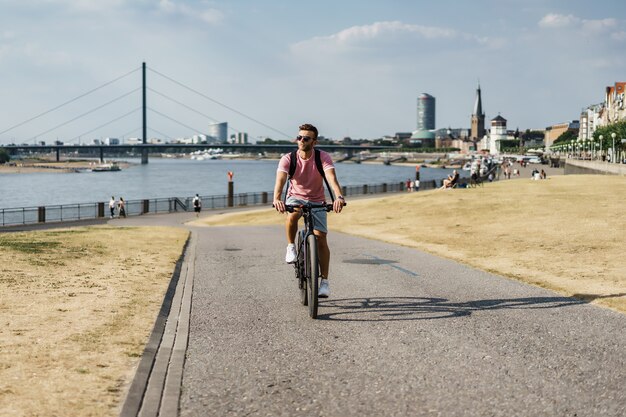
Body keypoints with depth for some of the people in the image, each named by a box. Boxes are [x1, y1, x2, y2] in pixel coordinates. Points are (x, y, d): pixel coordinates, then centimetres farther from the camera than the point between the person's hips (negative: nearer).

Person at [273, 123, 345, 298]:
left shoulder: (323, 157, -19)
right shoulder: (288, 159, -18)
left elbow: (331, 178, -35)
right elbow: (280, 179, -33)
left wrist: (339, 196, -55)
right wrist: (276, 199, -54)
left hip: (316, 201, 1)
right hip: (295, 197, 0)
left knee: (321, 238, -10)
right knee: (292, 215, -37)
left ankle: (324, 281, 0)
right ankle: (291, 247, -10)